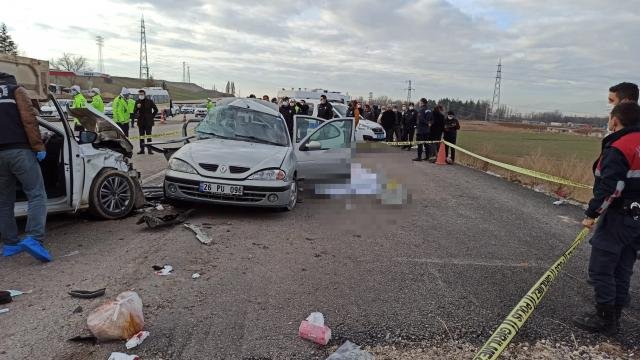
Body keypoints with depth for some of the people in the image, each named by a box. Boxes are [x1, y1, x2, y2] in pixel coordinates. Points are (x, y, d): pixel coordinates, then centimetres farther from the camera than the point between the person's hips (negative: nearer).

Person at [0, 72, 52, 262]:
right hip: (19, 150, -5)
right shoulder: (16, 90, 8)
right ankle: (33, 238, -23)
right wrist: (39, 146, -7)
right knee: (37, 196, -7)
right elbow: (29, 119, -7)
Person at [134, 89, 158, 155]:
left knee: (148, 135, -2)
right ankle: (142, 149, 11)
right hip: (141, 121, 3)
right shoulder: (137, 102, 6)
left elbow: (156, 110, 7)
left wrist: (152, 116, 1)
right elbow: (135, 111, 10)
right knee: (141, 135, 5)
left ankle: (150, 149, 1)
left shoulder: (149, 101, -1)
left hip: (148, 122, -3)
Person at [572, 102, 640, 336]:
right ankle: (614, 317, 25)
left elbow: (609, 189, -23)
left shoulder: (617, 149, -18)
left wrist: (592, 214, -15)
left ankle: (605, 320, 7)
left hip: (619, 218, -9)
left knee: (600, 268, -1)